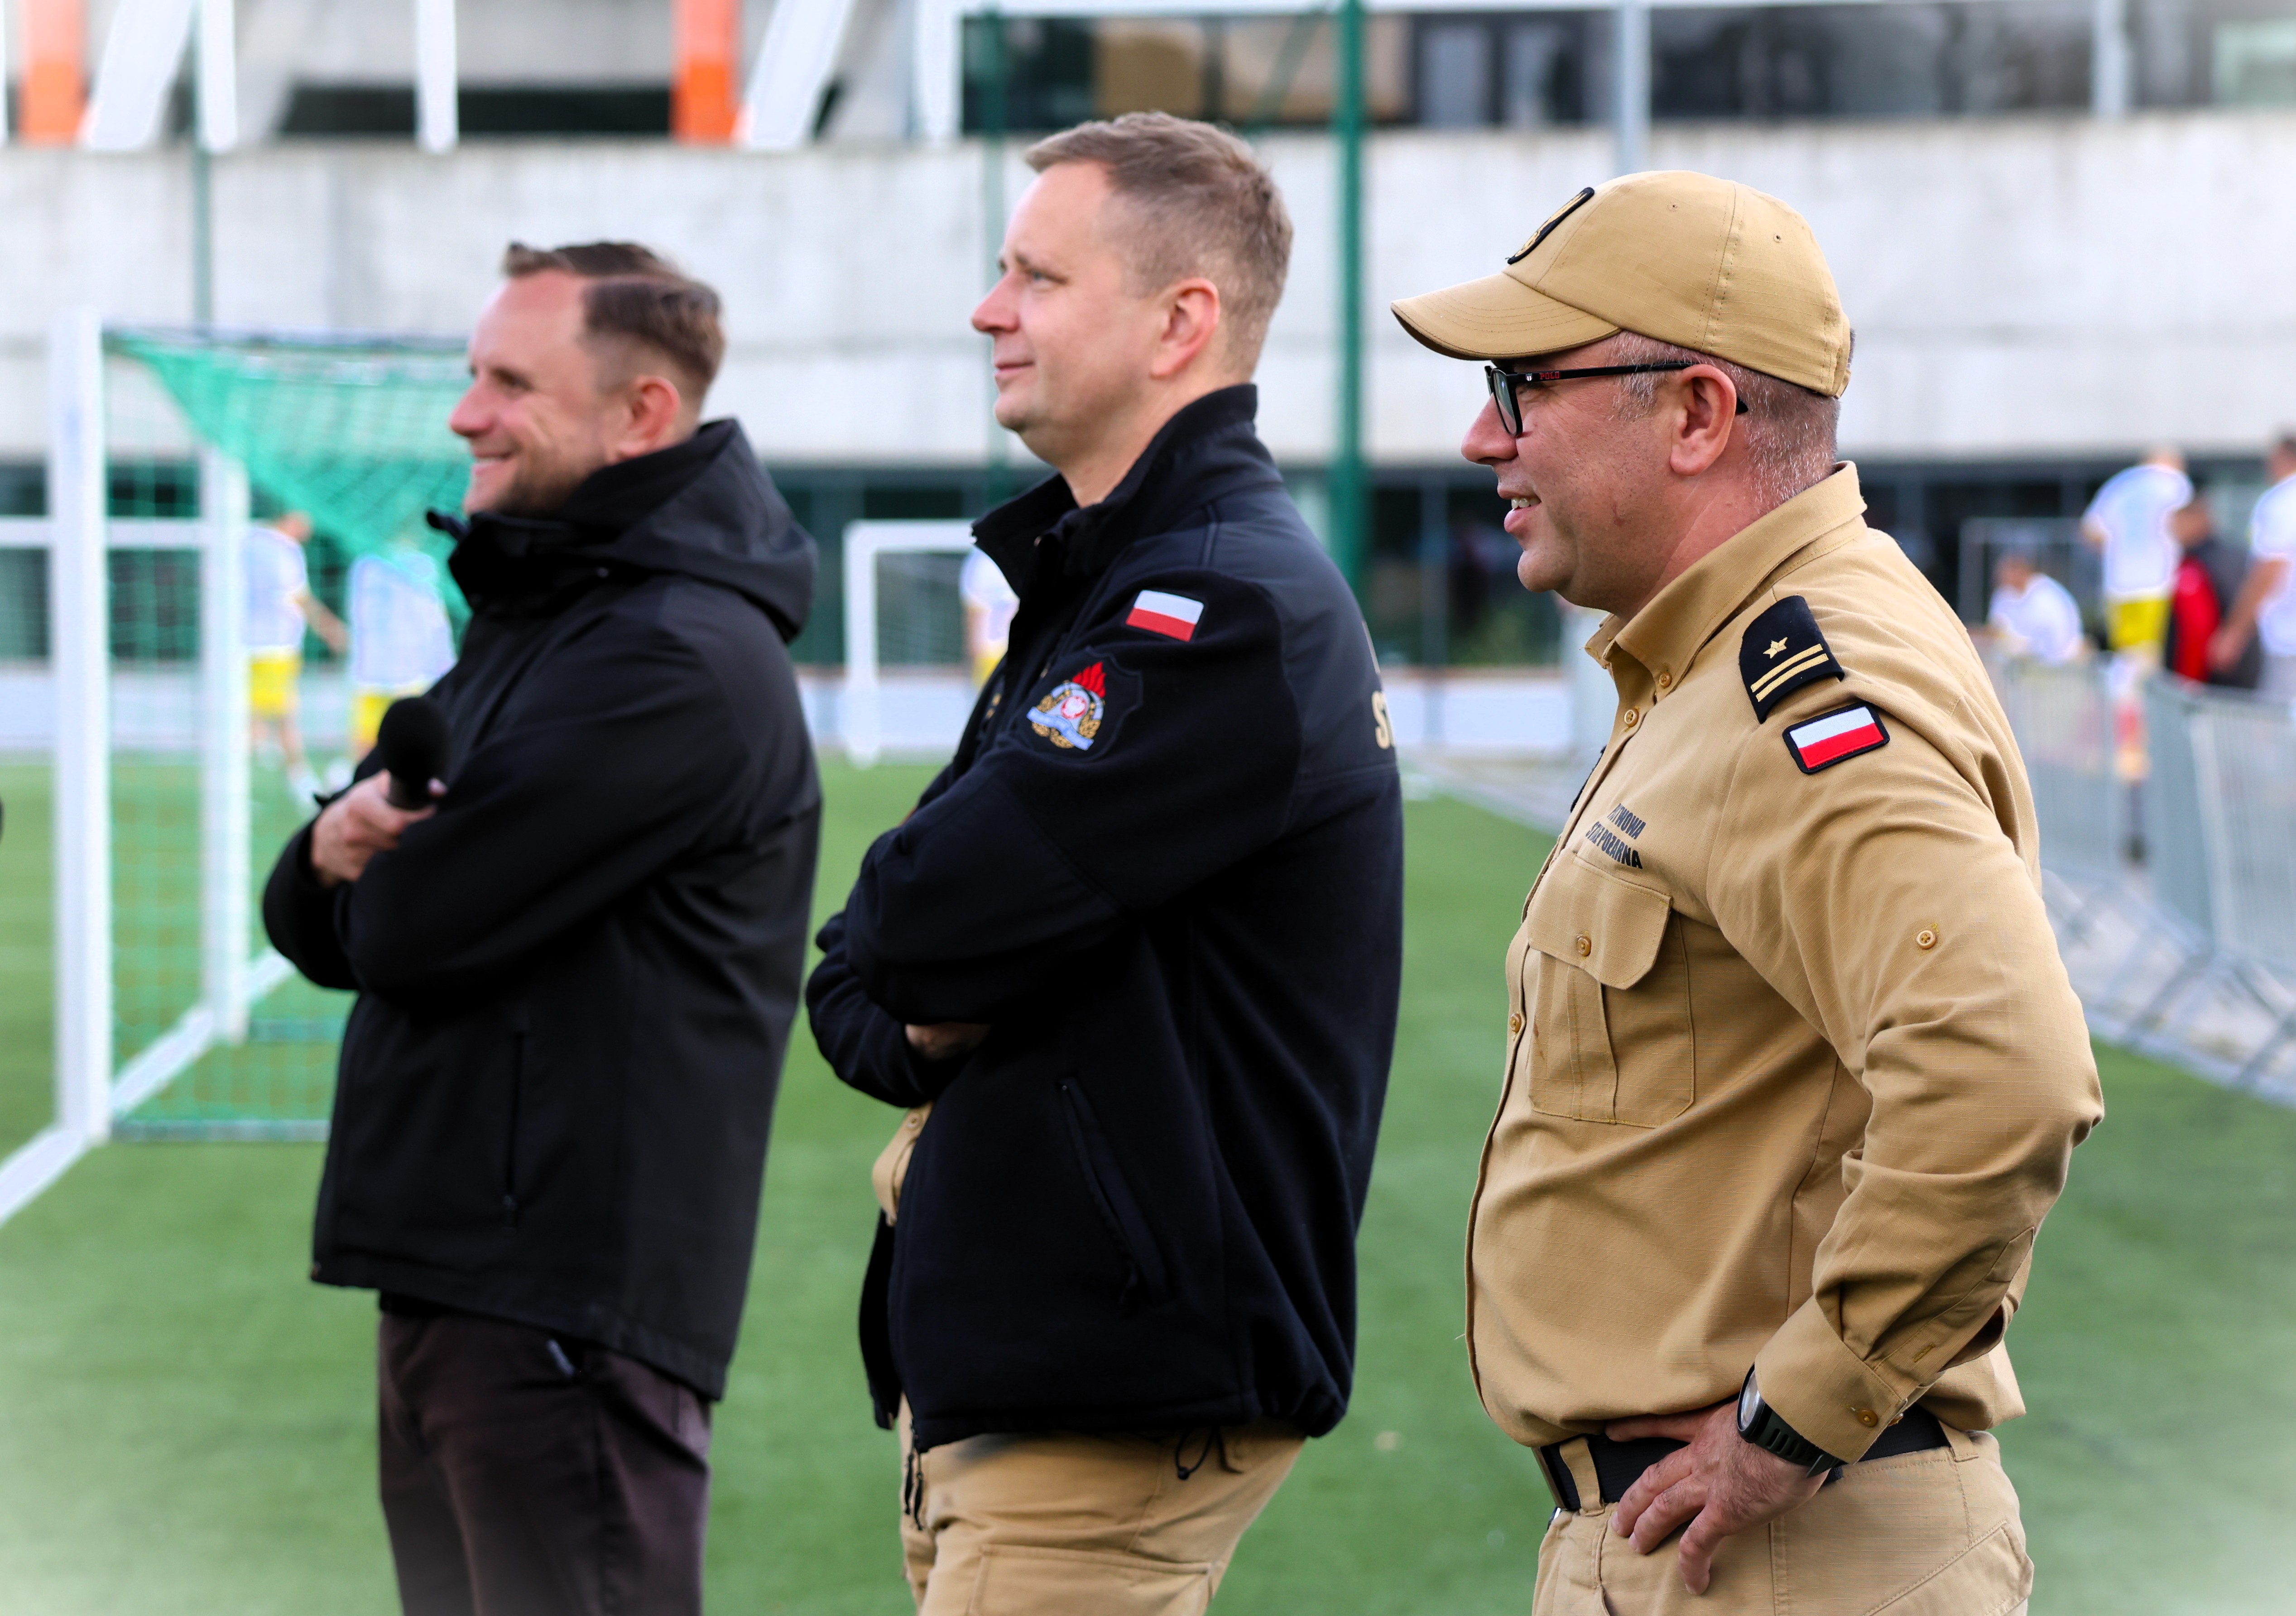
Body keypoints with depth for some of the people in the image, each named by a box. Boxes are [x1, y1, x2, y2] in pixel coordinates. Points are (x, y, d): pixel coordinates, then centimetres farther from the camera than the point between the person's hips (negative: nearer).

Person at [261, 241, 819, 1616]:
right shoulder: (530, 620, 18)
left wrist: (369, 863, 5)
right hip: (450, 1277, 10)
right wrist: (340, 848, -7)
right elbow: (316, 926, 16)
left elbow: (409, 930, -19)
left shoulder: (679, 662, -15)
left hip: (570, 1306, -10)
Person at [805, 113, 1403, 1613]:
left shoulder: (1231, 614, -15)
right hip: (992, 1363, 10)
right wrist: (919, 1025, -5)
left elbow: (918, 915, -22)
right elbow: (854, 978, 17)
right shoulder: (1094, 586, 19)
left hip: (1119, 1409, -10)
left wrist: (914, 962, 1)